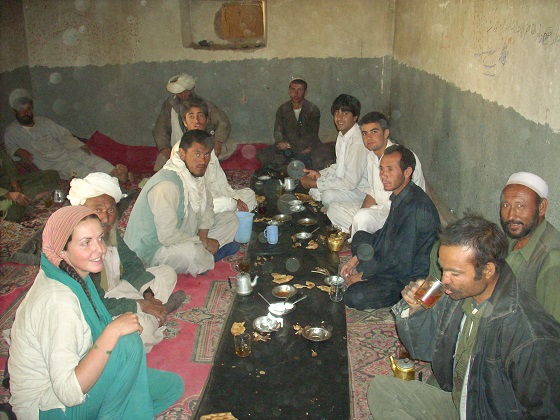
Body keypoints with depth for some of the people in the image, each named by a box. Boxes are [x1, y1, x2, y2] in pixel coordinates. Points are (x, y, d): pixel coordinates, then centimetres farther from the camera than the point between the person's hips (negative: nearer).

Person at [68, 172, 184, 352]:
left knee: (167, 273, 12)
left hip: (112, 293, 9)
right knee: (143, 324, -33)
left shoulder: (108, 229, -7)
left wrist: (148, 294, -4)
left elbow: (131, 263, 9)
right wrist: (140, 305, -20)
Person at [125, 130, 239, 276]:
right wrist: (203, 242, -19)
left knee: (230, 219, 6)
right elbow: (167, 236, -33)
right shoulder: (167, 185, -30)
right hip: (154, 248, -9)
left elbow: (207, 207, 13)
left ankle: (204, 255, -6)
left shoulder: (196, 173, -2)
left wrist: (202, 235, -5)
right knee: (192, 252, -39)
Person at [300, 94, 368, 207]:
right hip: (344, 182, 9)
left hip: (360, 190, -9)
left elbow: (350, 182, -27)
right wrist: (319, 174, 1)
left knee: (329, 195, -28)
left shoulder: (358, 142, -27)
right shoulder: (342, 135, 3)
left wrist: (315, 183, -22)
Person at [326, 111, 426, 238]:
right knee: (334, 208, 3)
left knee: (364, 217, -35)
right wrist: (357, 217, -5)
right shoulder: (372, 155, 8)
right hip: (379, 208, 9)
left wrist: (359, 216, -20)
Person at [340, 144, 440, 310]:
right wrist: (356, 258, 8)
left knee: (353, 297, -24)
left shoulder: (415, 207, -30)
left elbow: (402, 262, -28)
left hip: (410, 277, -10)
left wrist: (363, 274, -15)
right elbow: (385, 233, 15)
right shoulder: (400, 196, 1)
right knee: (360, 237, 20)